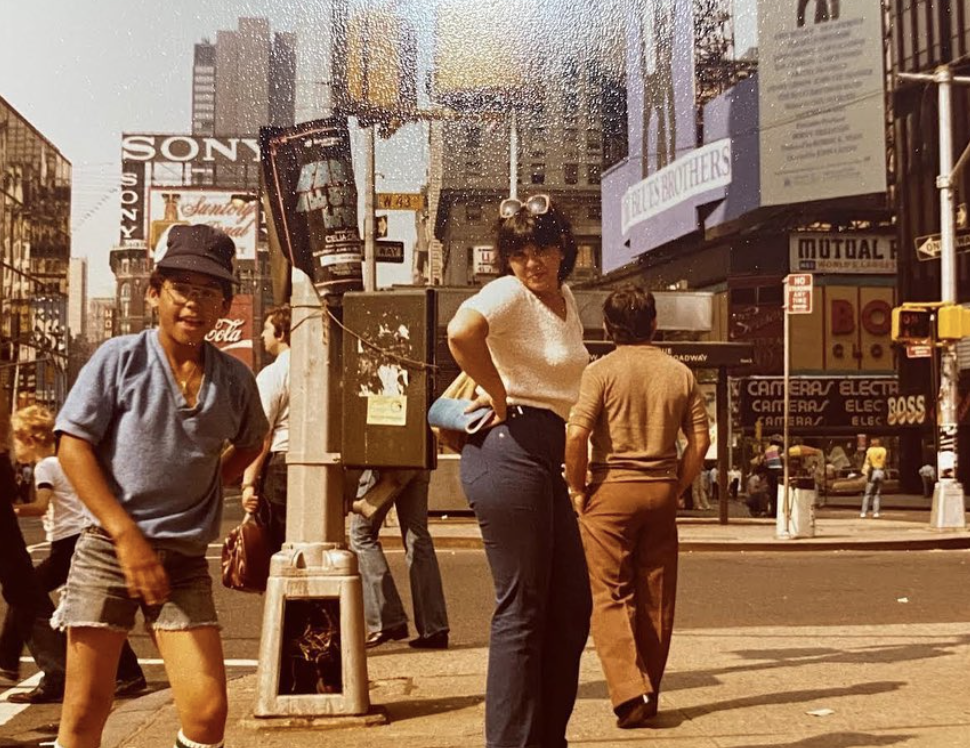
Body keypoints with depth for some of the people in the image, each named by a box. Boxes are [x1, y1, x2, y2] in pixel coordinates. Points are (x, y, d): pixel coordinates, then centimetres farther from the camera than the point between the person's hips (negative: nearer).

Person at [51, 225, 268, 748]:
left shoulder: (234, 379, 4)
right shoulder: (119, 358, -4)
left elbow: (250, 444, 25)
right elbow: (72, 447, -8)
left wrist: (207, 485, 10)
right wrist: (128, 536, -15)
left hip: (185, 562, 3)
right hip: (108, 549, -2)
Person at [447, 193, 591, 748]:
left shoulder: (566, 298, 16)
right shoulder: (509, 294, -11)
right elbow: (462, 331, -33)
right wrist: (499, 397, -19)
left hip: (545, 456, 9)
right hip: (510, 450, -9)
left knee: (571, 607, 13)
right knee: (522, 609, -5)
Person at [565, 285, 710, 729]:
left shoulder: (602, 370, -6)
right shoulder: (680, 373, 6)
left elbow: (576, 434, -15)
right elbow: (700, 439, 5)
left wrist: (578, 489, -4)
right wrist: (677, 487, 12)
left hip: (611, 489, -4)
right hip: (661, 492, 4)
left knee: (610, 595, 1)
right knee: (656, 597, 11)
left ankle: (630, 692, -12)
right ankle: (648, 696, 20)